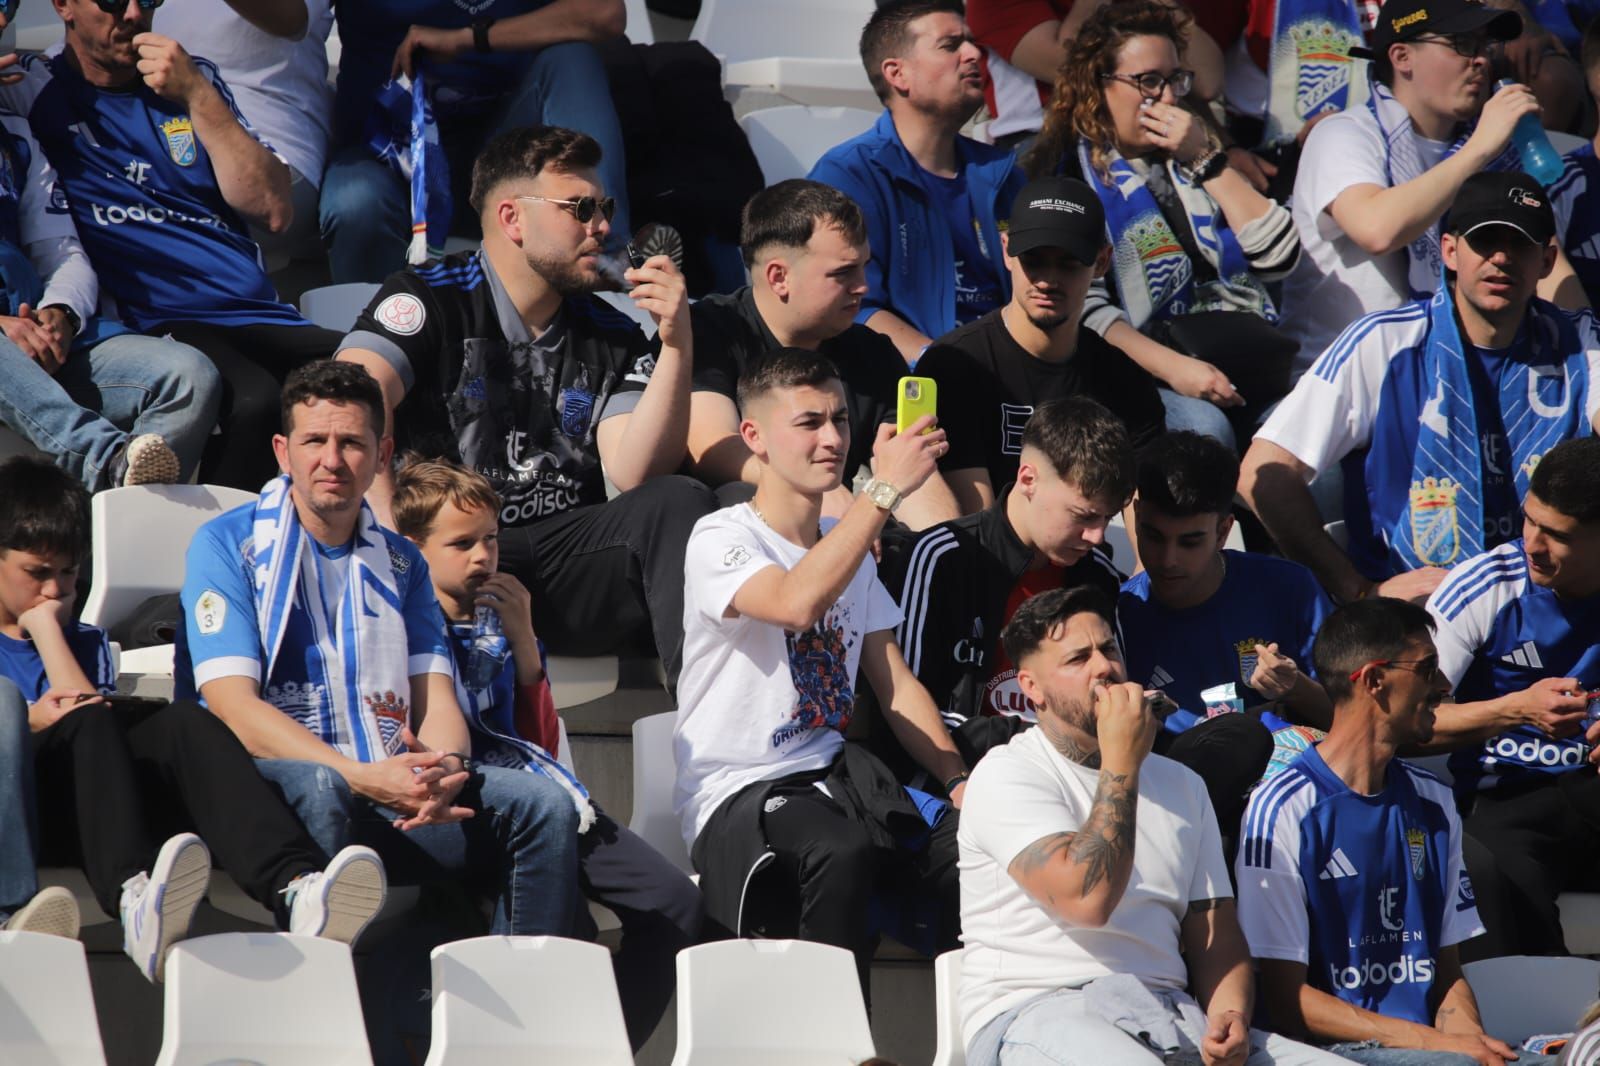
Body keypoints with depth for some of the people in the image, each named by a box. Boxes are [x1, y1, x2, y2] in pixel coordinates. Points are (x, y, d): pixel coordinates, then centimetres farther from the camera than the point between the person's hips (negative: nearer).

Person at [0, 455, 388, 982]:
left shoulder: (83, 641, 29)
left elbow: (84, 703, 7)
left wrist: (46, 624, 13)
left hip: (75, 813, 4)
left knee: (182, 724, -26)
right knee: (88, 724, -34)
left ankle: (294, 887, -54)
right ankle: (132, 894, -65)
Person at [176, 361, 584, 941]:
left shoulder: (400, 561, 20)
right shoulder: (226, 545, 2)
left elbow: (436, 701, 11)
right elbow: (234, 708, -9)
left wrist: (446, 768, -16)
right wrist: (363, 778, -23)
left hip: (387, 795, 5)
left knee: (543, 804, -17)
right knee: (315, 788, -39)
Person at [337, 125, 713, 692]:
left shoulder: (611, 336, 15)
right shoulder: (432, 299, 2)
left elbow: (634, 473, 1)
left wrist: (676, 345, -10)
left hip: (570, 562, 4)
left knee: (680, 501, -24)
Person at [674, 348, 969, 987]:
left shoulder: (848, 549, 19)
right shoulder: (721, 540, -6)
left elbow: (897, 687, 17)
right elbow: (797, 601, -29)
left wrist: (961, 784, 0)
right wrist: (884, 490, -28)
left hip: (832, 779, 6)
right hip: (736, 794, -6)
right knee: (843, 852, -39)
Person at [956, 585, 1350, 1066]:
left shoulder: (1181, 785, 21)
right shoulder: (1007, 774, 0)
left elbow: (1215, 931, 15)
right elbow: (1086, 898, -15)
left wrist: (1230, 1016, -6)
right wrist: (1121, 762, -9)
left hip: (1172, 1013, 5)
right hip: (1036, 1015, -5)